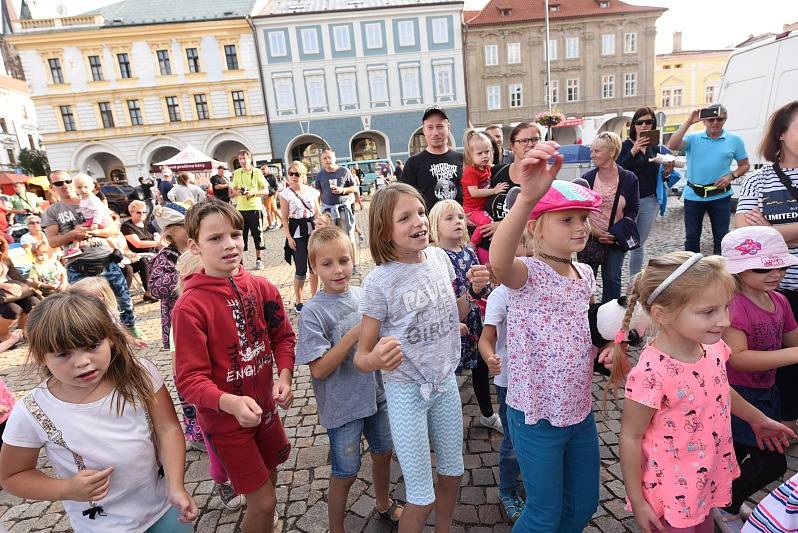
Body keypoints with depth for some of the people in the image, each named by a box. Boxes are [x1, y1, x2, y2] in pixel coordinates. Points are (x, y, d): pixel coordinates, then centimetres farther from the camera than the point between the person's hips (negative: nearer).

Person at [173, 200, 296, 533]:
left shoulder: (261, 287, -8)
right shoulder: (190, 306, -22)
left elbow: (283, 335, 3)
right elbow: (190, 379, -21)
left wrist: (284, 375, -13)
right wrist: (230, 403, -37)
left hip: (264, 406, 5)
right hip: (225, 419, -5)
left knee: (268, 479, 26)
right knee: (263, 502, 4)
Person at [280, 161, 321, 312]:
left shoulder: (312, 191, 5)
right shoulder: (286, 193, -3)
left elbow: (318, 213, 11)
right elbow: (284, 218, -4)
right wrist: (289, 237, -10)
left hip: (313, 230, 3)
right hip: (297, 233, -3)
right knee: (301, 269, -2)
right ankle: (298, 301, 13)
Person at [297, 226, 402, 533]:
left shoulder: (363, 295, -4)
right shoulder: (313, 312, -20)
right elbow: (318, 369, -23)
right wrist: (355, 334, -29)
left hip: (376, 394, 6)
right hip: (342, 406, -5)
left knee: (383, 452, 25)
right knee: (345, 474, 12)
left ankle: (384, 505, 53)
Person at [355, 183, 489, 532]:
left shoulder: (439, 257, -6)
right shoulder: (380, 281, -21)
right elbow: (361, 355, -15)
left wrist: (473, 290, -9)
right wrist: (375, 360, -38)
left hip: (445, 381, 5)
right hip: (406, 389, -5)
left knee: (452, 474, 24)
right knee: (422, 497, 7)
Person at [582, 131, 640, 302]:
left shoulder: (629, 179, -3)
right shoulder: (587, 178, -2)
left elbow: (632, 210, 2)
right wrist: (594, 231, -13)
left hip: (616, 241, -1)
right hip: (589, 239, 1)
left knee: (612, 280, 6)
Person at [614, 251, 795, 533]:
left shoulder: (713, 347, -11)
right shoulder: (651, 374, -33)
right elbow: (630, 437, -22)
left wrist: (758, 419, 27)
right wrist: (637, 502, -14)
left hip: (711, 477, 7)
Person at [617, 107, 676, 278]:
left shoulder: (658, 149, 12)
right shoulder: (625, 146, 0)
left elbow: (658, 178, 15)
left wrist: (666, 173, -6)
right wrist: (633, 152, -22)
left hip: (650, 201, 4)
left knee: (639, 244, 9)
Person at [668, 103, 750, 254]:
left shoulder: (734, 140, 2)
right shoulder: (693, 138, -1)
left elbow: (745, 166, 9)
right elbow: (672, 146, -20)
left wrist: (731, 175, -11)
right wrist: (688, 122, -20)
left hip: (720, 196, 1)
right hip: (693, 195, 0)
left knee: (721, 236, 8)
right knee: (691, 236, 10)